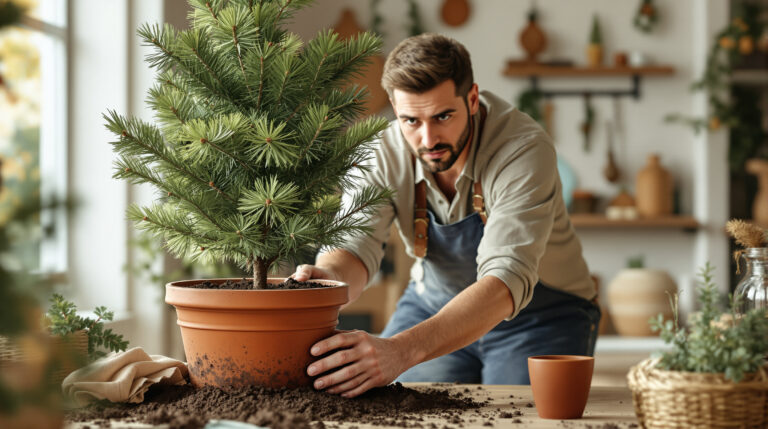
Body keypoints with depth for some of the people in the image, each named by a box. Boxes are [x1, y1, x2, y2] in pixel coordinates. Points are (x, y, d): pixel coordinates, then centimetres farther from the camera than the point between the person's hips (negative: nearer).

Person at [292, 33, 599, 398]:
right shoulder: (383, 153, -18)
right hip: (434, 307, 3)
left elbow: (506, 279, -43)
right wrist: (329, 278, -55)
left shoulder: (525, 149, -32)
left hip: (539, 316, -3)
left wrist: (402, 350, -59)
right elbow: (355, 246, -27)